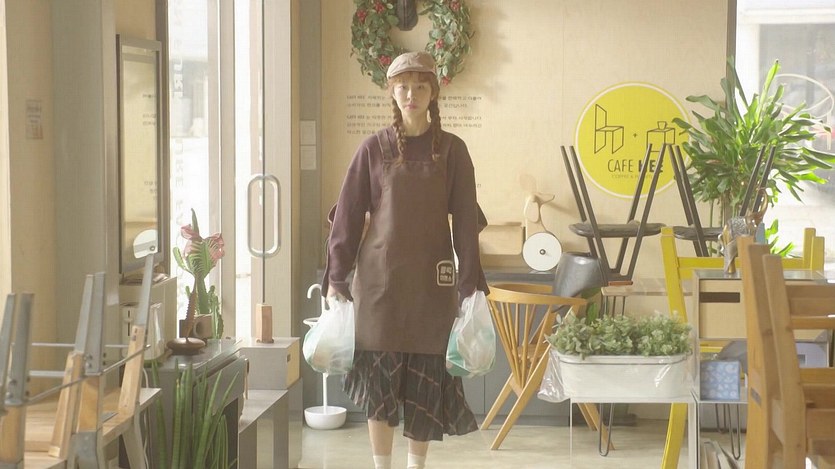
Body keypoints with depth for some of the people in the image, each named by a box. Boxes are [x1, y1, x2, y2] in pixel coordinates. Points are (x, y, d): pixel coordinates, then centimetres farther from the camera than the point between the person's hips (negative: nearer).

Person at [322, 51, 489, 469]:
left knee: (427, 379, 4)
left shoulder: (452, 150, 2)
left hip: (431, 279, 0)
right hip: (380, 277, 0)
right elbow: (348, 216, 2)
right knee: (379, 376, 2)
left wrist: (470, 283, -3)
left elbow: (466, 220, 2)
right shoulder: (373, 148, 1)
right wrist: (336, 278, -2)